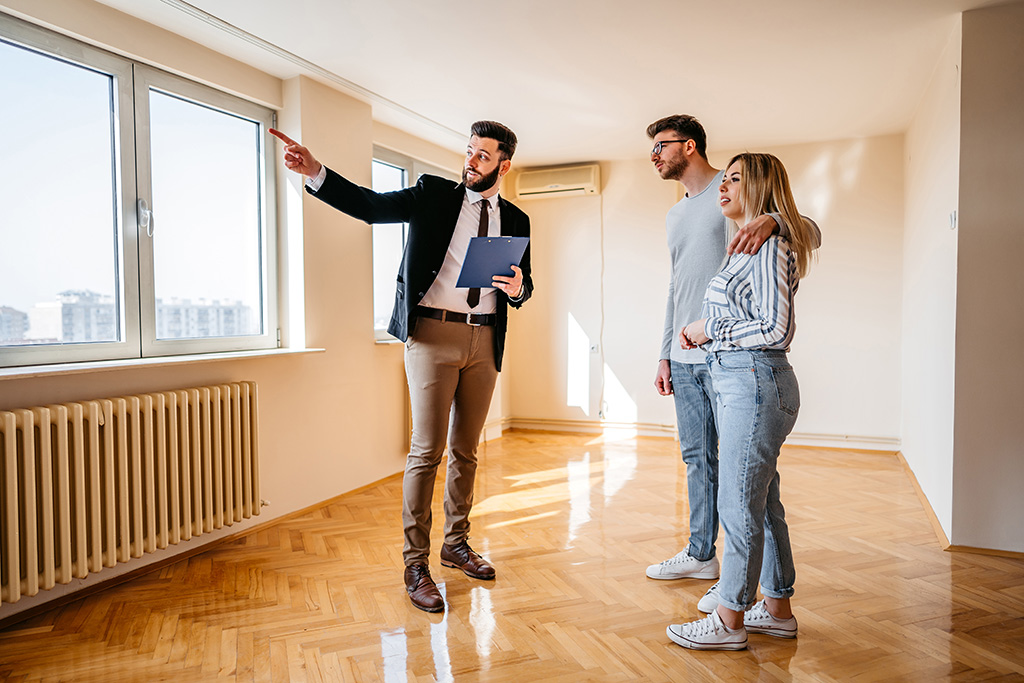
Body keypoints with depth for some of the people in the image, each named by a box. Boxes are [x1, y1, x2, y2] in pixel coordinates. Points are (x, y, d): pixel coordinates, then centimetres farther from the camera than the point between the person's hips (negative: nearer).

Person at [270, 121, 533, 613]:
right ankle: (416, 564, 5)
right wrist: (315, 172, -21)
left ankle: (456, 544, 28)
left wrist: (517, 287, -9)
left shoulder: (515, 220, 13)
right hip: (432, 333, -3)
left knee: (465, 451, 12)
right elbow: (369, 205, -6)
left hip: (484, 340, 4)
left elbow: (523, 288, 16)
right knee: (427, 449, -6)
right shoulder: (433, 194, 5)